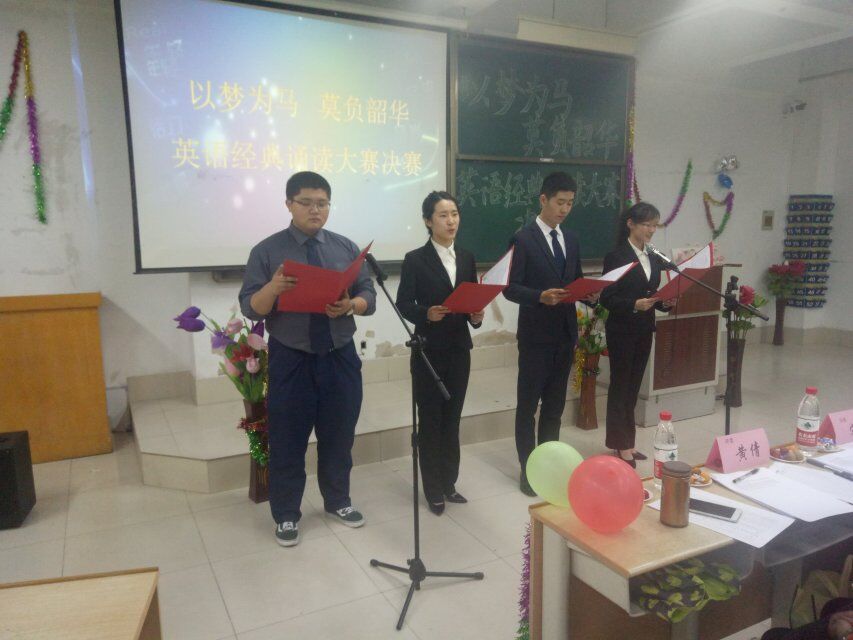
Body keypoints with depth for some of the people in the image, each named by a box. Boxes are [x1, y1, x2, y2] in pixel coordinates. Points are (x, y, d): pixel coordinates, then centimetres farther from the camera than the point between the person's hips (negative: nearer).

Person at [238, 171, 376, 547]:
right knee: (287, 442, 8)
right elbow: (250, 308, -7)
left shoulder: (346, 248, 5)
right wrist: (273, 288, -27)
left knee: (339, 436, 15)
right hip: (290, 360, -2)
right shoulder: (267, 251, -3)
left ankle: (338, 502, 36)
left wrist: (350, 305, -20)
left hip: (340, 358, 3)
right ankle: (286, 516, 27)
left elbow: (369, 298, 2)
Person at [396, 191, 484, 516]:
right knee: (430, 420, 5)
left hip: (459, 349, 5)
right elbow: (403, 304, -8)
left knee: (452, 418, 13)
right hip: (429, 351, -5)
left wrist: (476, 316, -10)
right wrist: (426, 314, -26)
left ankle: (449, 483, 27)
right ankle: (433, 489, 18)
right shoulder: (415, 259, -6)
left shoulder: (467, 258, 9)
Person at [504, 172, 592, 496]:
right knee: (528, 403, 4)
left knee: (555, 403, 14)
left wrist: (588, 293, -5)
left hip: (566, 333, 6)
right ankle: (528, 468, 16)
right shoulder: (523, 238, -9)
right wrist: (540, 296, -28)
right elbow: (510, 287, -12)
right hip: (536, 334, -6)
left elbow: (576, 281, 16)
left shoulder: (571, 239, 11)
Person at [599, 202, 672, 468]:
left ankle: (625, 441, 22)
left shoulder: (654, 259, 11)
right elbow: (607, 298, -13)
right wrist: (634, 305, -26)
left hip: (644, 331, 7)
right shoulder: (616, 256, -9)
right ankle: (621, 444, 10)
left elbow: (655, 295, 15)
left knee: (633, 386, 12)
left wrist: (665, 302, -5)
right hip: (622, 331, -6)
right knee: (620, 386, 2)